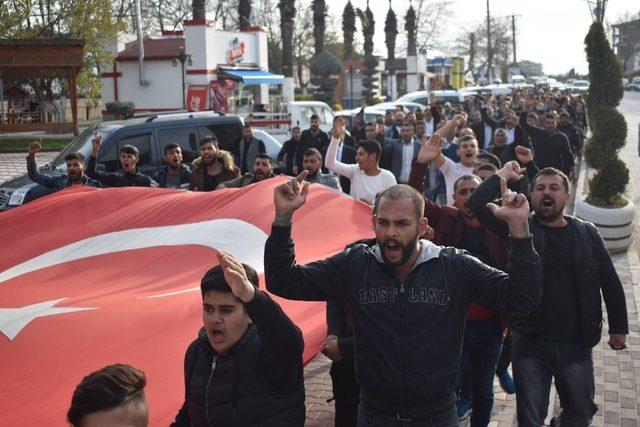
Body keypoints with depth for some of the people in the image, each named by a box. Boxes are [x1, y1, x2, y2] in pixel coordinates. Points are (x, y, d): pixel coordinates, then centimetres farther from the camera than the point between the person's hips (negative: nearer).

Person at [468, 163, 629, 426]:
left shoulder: (587, 233, 3)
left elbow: (610, 282, 7)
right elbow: (477, 203, -14)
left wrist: (618, 327, 7)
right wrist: (503, 175, -7)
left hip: (576, 345, 2)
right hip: (530, 344, -2)